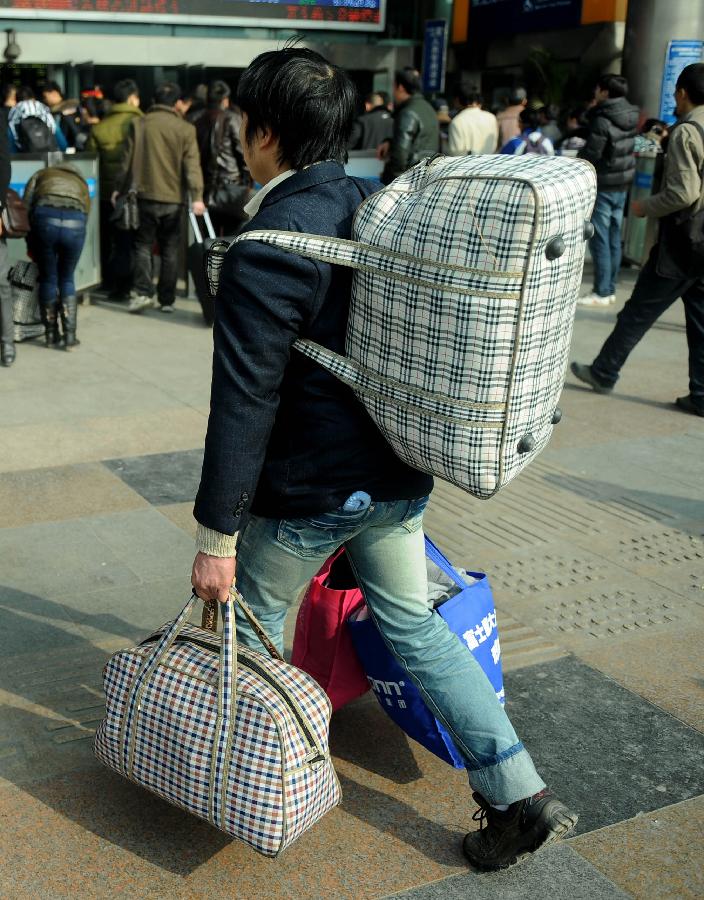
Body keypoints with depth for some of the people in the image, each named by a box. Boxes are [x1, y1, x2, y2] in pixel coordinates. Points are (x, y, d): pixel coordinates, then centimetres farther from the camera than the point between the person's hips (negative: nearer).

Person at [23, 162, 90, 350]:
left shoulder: (42, 174, 32)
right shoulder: (81, 183, 37)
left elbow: (25, 207, 16)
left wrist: (31, 245, 22)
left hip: (45, 218, -1)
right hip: (75, 222, 1)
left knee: (47, 279, 16)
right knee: (67, 280, 20)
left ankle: (51, 335, 24)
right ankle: (70, 336, 16)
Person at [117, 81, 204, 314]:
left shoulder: (138, 125, 2)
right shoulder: (185, 129, -1)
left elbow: (128, 161, 5)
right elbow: (192, 164, -9)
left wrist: (120, 189, 14)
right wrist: (197, 196, -14)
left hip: (146, 196, 0)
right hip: (173, 198, 0)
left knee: (143, 244, 9)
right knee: (170, 249, 9)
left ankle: (143, 292, -8)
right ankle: (167, 300, 10)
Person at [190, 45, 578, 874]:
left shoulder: (266, 251, -22)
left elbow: (245, 402, -23)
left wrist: (216, 535, -16)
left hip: (309, 490, -7)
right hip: (398, 476, 7)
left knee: (254, 626, 17)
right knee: (413, 624, 18)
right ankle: (520, 796, 20)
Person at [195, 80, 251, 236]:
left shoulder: (199, 123, 11)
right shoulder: (231, 119, -3)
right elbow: (242, 150, -8)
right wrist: (248, 181, -1)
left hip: (208, 186, 5)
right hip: (231, 183, -5)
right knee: (233, 234, -3)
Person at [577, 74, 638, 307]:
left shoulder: (602, 121, -19)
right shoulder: (630, 117, 4)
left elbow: (590, 155, -18)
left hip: (603, 185, -8)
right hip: (622, 184, 8)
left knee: (599, 240, -3)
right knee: (614, 239, 12)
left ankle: (601, 293, -1)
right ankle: (610, 289, 18)